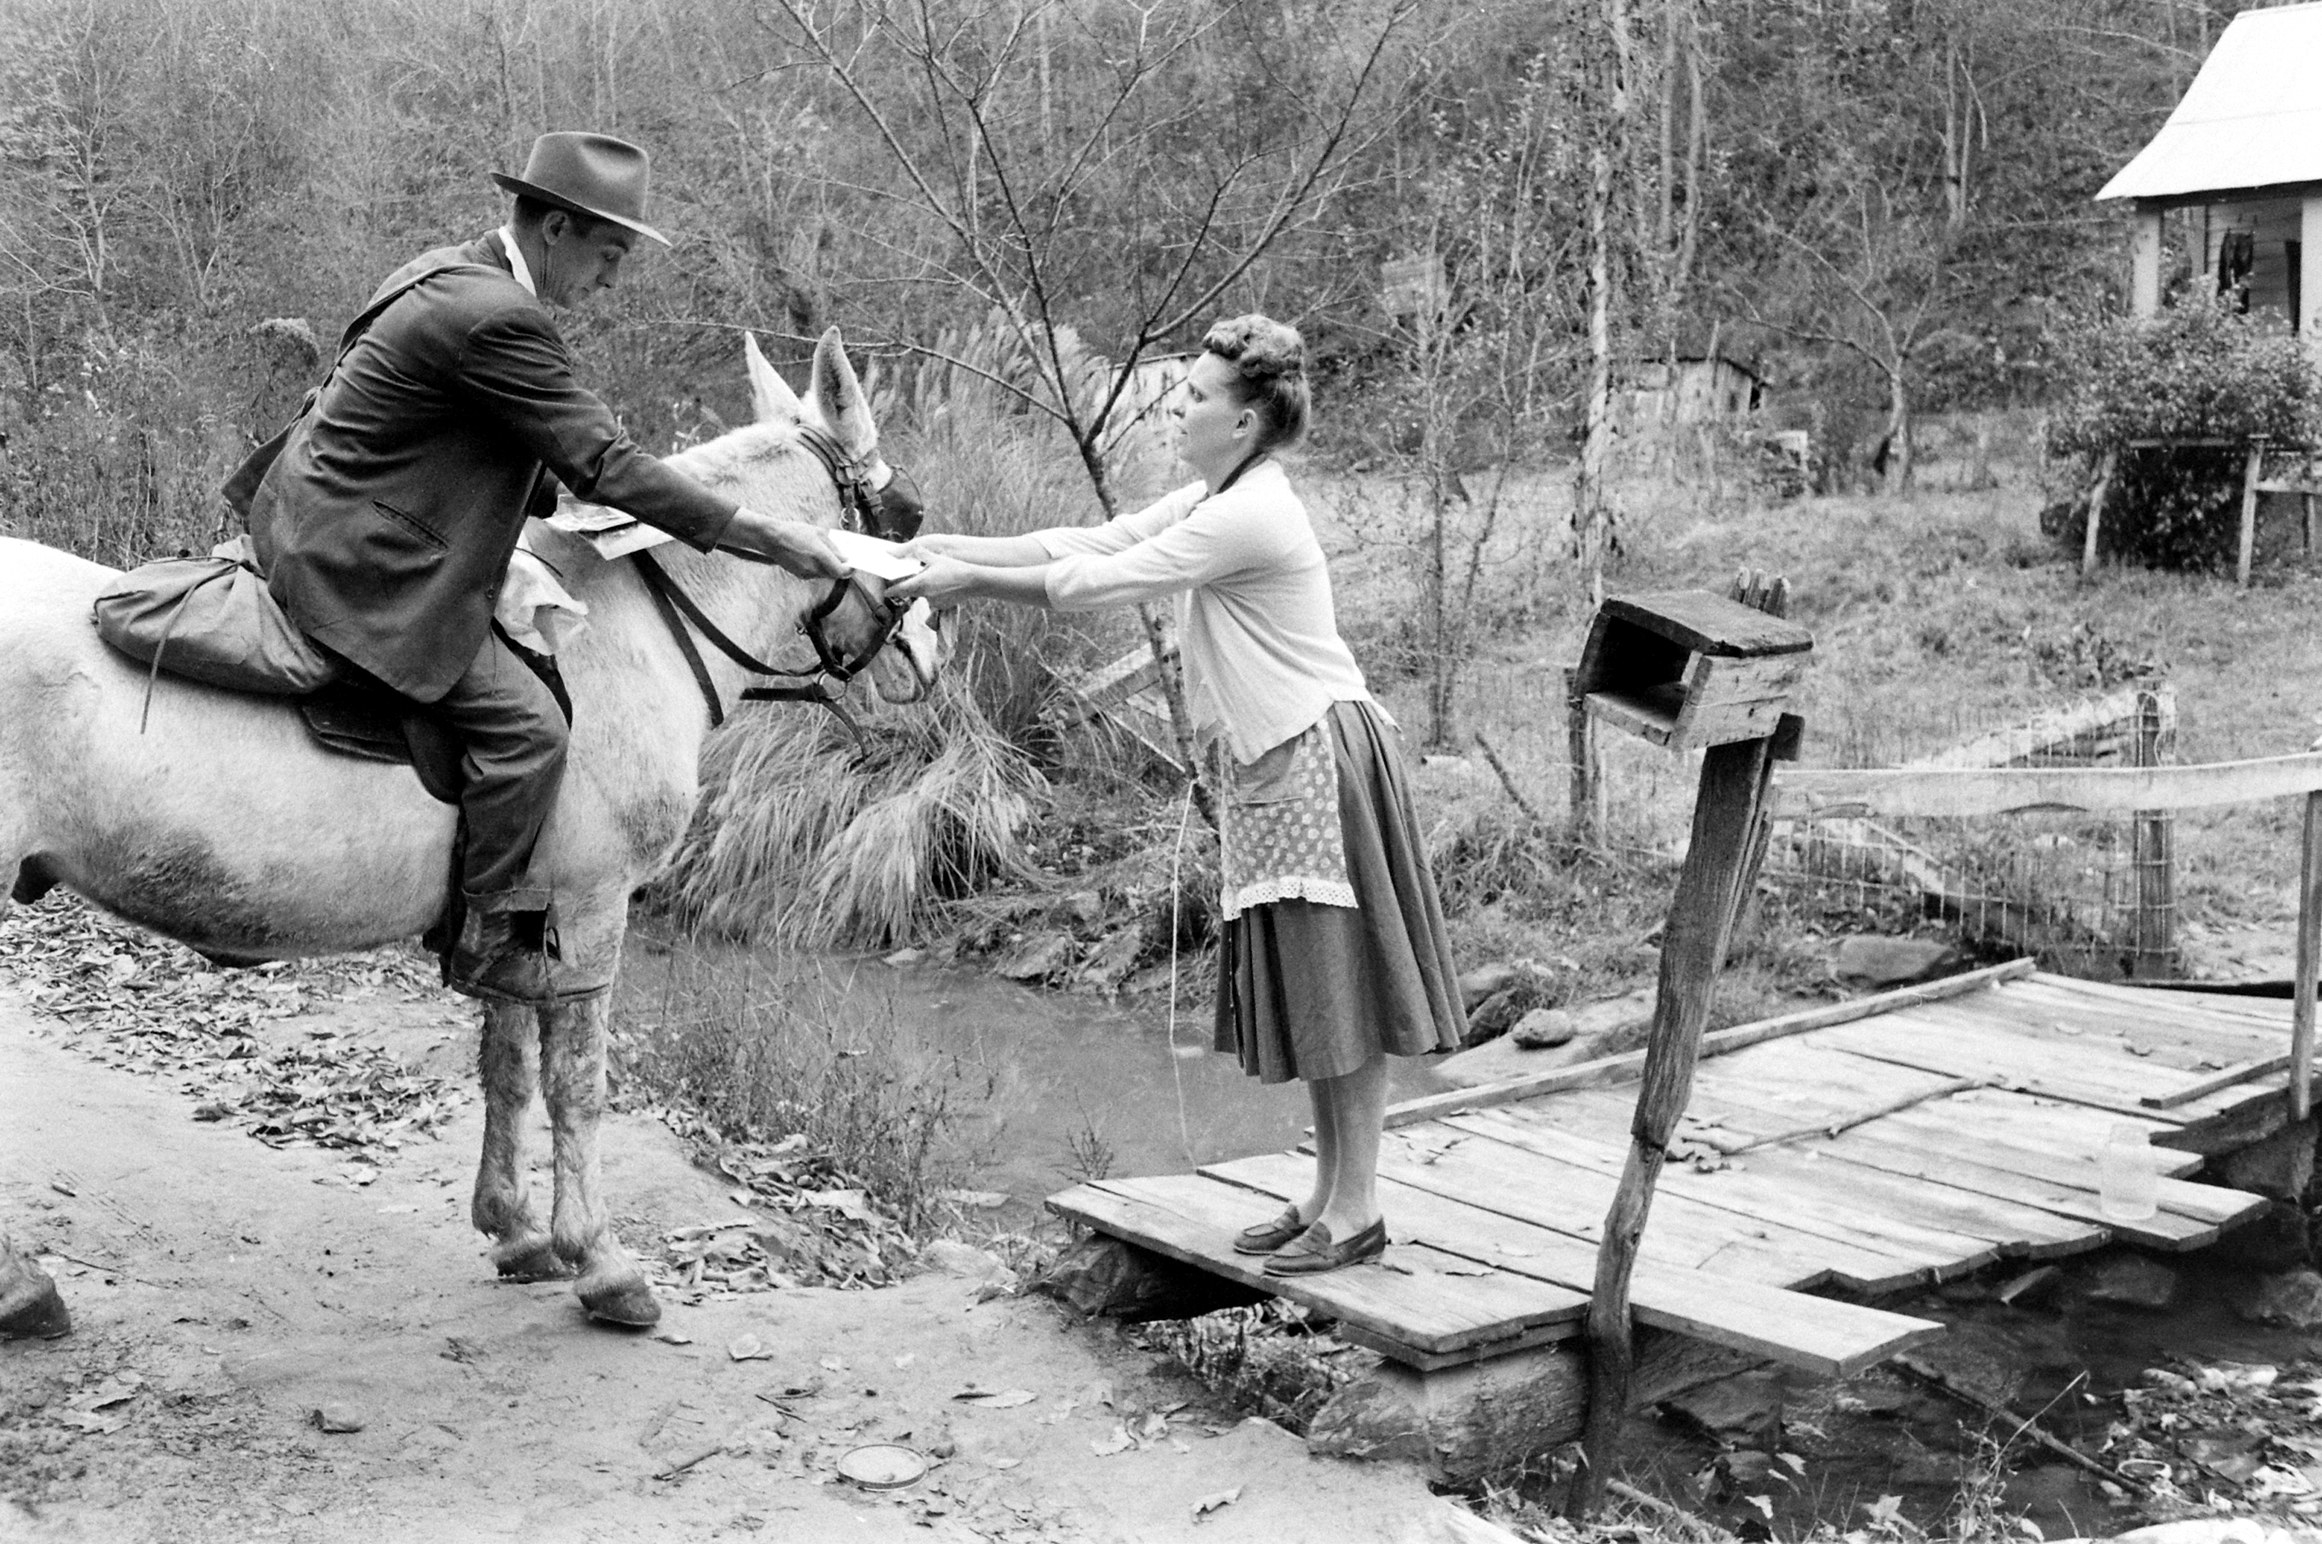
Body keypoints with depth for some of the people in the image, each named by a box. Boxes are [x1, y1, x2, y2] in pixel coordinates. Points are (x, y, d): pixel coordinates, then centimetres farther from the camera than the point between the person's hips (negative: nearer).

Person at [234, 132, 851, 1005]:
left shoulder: (446, 272, 10)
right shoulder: (496, 317, -21)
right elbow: (603, 465, -20)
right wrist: (762, 538, -15)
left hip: (305, 526, 11)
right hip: (352, 568, -11)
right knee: (524, 725, -12)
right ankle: (493, 944, 0)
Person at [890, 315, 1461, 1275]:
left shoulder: (1250, 516, -19)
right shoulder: (1208, 502, 11)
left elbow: (1095, 584, -19)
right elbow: (1089, 542, 9)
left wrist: (970, 579, -11)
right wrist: (948, 547, 2)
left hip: (1318, 758, -10)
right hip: (1274, 766, 10)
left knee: (1338, 986, -2)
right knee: (1302, 991, 13)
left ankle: (1355, 1213, 7)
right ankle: (1328, 1198, 23)